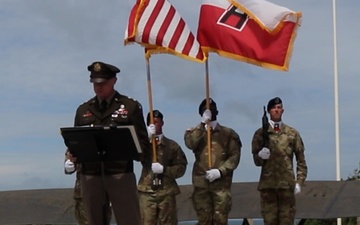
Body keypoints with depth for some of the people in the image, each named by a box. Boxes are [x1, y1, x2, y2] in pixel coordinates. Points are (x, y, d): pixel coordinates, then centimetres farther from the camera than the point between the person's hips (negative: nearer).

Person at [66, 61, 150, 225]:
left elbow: (143, 142, 4)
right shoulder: (83, 110, 16)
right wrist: (73, 155, -3)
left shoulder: (131, 106, 7)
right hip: (90, 176, 3)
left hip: (120, 174, -3)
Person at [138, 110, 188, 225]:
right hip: (147, 191, 0)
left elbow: (181, 167, 3)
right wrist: (148, 138, -17)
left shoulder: (172, 145, 8)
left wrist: (164, 169, -11)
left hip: (167, 192, 0)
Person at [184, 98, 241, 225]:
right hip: (201, 183, 1)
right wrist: (203, 124, -10)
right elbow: (190, 144, -10)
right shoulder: (195, 132, 14)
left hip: (221, 183, -1)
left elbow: (235, 156, 2)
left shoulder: (228, 133, 11)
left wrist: (220, 171, -12)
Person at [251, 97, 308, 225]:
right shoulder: (261, 133, 8)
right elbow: (256, 160, 6)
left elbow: (301, 161, 11)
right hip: (267, 184, 0)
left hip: (287, 184, 0)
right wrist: (260, 156, -17)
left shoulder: (292, 133, 10)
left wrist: (299, 181, 1)